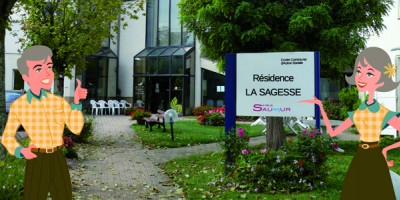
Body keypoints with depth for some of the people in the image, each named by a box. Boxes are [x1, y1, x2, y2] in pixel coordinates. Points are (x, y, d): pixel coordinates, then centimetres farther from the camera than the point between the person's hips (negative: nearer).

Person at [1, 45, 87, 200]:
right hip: (36, 163, -4)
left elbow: (76, 128, -6)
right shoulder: (18, 106, -6)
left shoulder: (59, 102, 3)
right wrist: (21, 151, -18)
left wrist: (76, 102, -18)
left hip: (58, 161, 4)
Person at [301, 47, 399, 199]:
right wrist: (320, 107, 9)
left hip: (376, 162, -4)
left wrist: (386, 149, -7)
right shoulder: (356, 114, 6)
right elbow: (332, 132, 9)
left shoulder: (385, 114, -8)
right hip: (359, 162, 5)